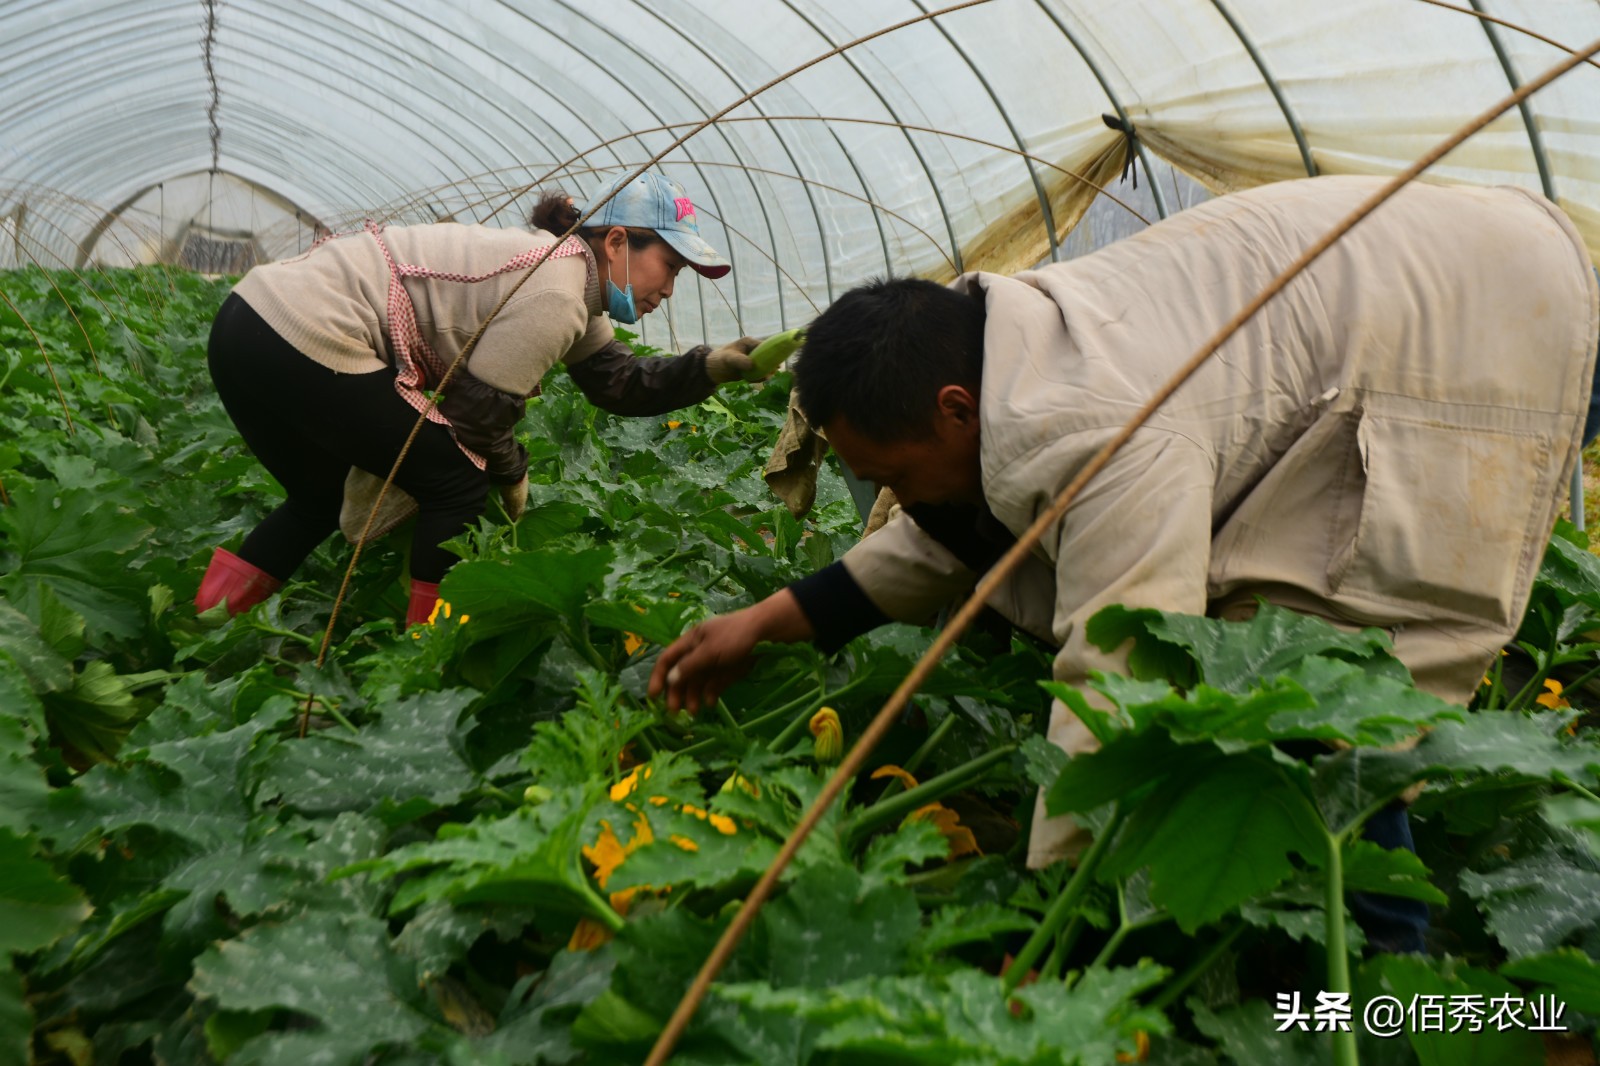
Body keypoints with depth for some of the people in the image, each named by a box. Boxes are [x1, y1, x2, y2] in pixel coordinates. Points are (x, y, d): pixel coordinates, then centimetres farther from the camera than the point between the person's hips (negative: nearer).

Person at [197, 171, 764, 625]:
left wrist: (715, 366, 6)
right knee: (458, 482, 2)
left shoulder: (560, 265, 17)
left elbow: (625, 383, 16)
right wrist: (513, 474, 8)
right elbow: (480, 406, -10)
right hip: (304, 341, -10)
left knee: (325, 496, 26)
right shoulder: (556, 293, -13)